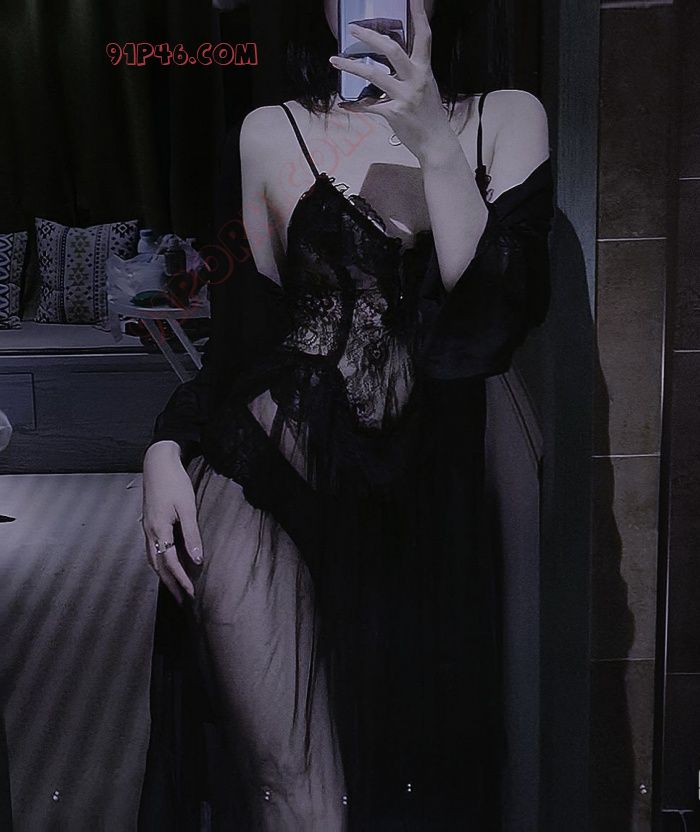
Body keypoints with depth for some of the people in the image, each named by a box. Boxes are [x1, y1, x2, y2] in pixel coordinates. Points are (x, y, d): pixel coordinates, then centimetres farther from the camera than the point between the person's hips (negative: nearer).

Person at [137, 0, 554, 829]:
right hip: (260, 490, -1)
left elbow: (495, 324, -10)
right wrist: (167, 447, -4)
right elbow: (244, 326, 10)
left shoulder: (504, 121, 4)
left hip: (418, 509, 2)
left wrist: (434, 143, -17)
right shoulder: (273, 135, 4)